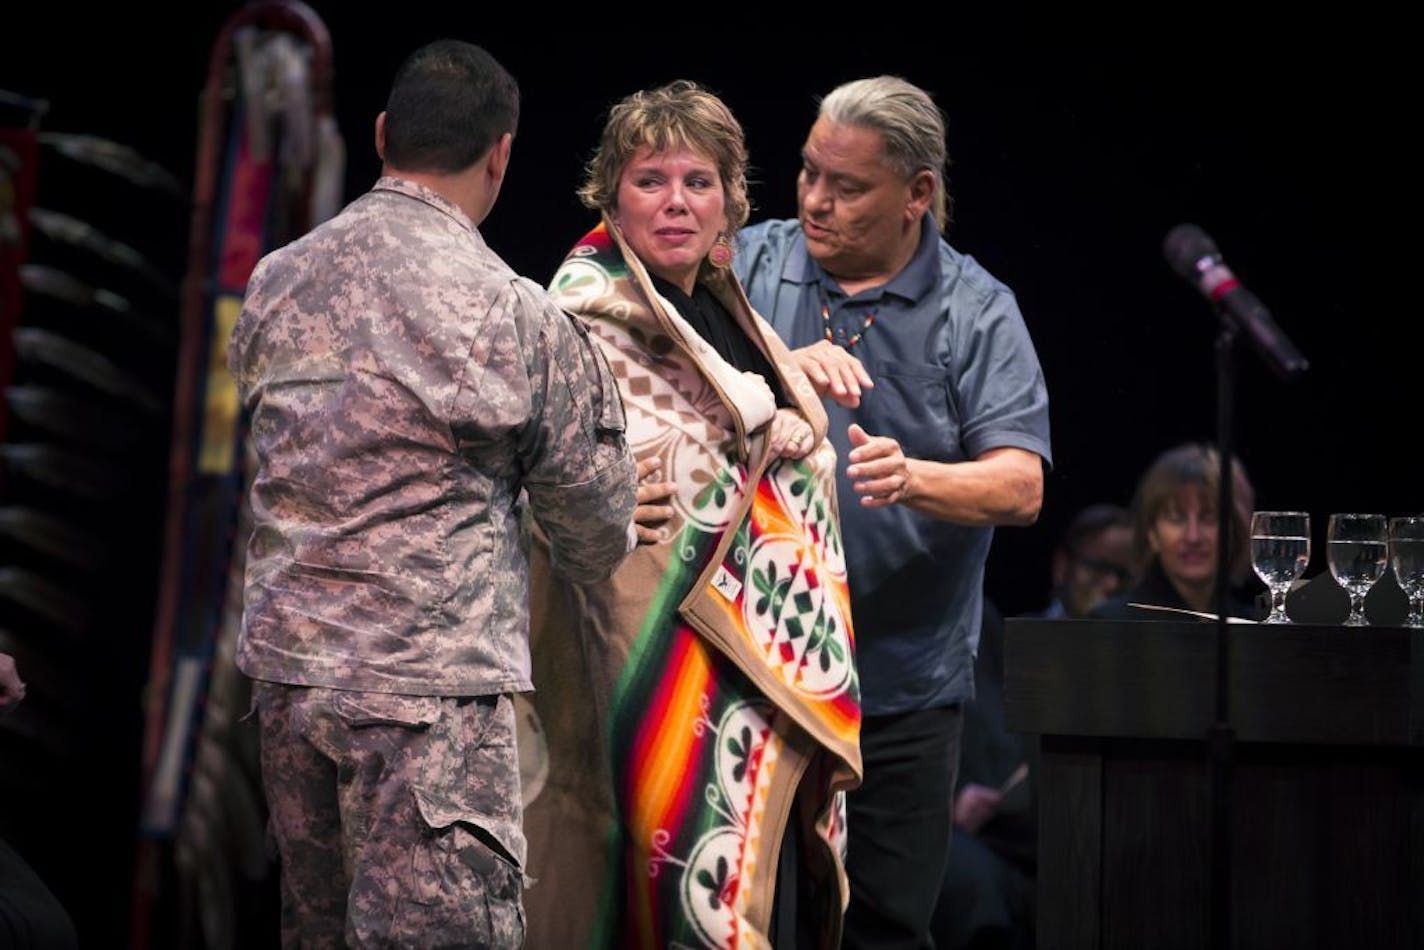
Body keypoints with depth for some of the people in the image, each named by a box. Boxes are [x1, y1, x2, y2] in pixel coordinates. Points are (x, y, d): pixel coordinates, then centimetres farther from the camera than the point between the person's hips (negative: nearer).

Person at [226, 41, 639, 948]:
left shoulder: (274, 284, 6)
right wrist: (595, 560, 24)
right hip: (430, 686, -6)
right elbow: (598, 529, 1)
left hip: (286, 663, 6)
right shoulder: (515, 315, -10)